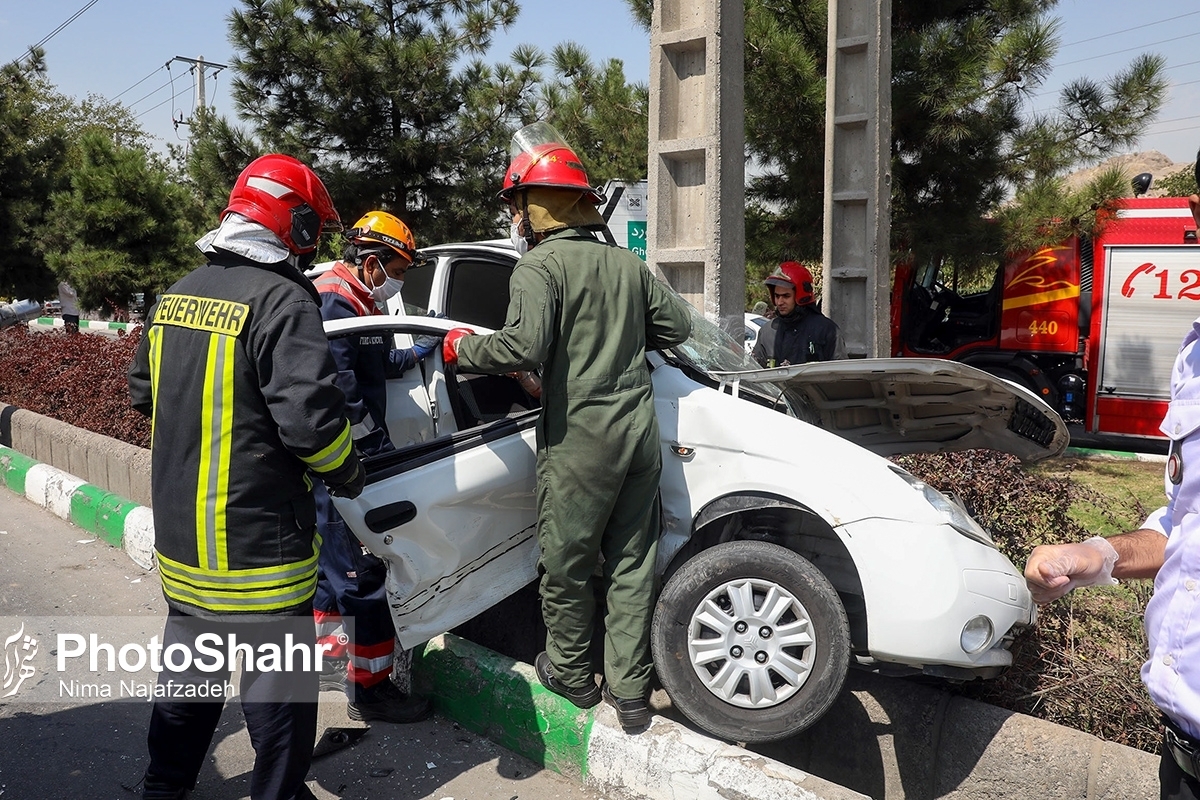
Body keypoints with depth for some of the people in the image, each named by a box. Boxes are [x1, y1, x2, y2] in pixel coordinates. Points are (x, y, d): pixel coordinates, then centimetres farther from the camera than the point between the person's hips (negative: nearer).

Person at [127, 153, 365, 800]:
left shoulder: (177, 294, 8)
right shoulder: (281, 300, -19)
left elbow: (143, 392, 19)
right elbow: (311, 417, -26)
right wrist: (348, 474, -8)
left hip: (179, 532, 9)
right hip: (257, 544, -8)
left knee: (188, 661, 24)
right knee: (277, 681, 8)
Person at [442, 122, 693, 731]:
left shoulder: (540, 266, -9)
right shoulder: (626, 264, 12)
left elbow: (525, 346, -23)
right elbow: (678, 324, 19)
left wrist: (464, 348, -6)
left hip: (579, 439, -6)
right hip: (639, 431, 7)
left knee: (566, 564, 12)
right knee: (631, 563, 13)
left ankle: (571, 675, 29)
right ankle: (630, 690, 21)